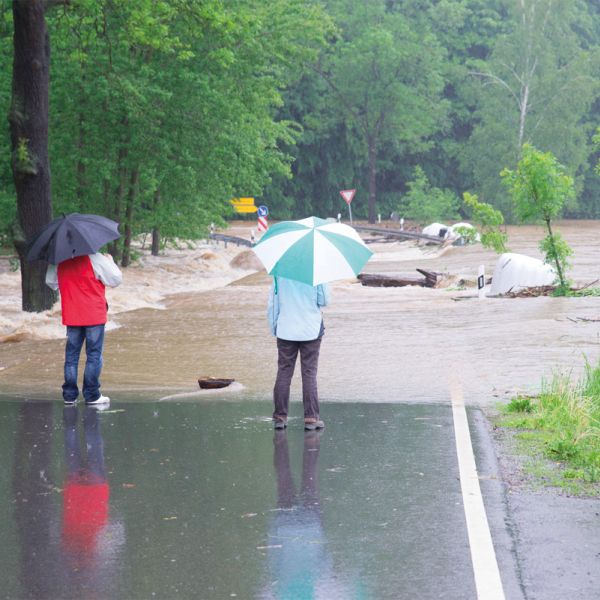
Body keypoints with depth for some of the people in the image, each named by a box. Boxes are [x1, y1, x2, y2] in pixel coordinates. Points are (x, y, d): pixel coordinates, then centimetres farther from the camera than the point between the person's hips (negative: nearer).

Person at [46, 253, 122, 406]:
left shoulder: (58, 260, 0)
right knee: (94, 355, 4)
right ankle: (92, 395, 4)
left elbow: (50, 282, 14)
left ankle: (69, 395, 10)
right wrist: (110, 261, 7)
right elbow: (116, 280, -9)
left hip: (71, 316, 4)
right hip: (94, 315, -4)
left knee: (71, 355, 11)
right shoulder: (94, 258, -15)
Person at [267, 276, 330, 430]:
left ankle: (280, 416, 7)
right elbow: (324, 300, -6)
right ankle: (311, 417, 1)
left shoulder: (279, 273, -4)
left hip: (285, 331, 2)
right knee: (309, 374, 3)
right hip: (311, 330, -2)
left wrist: (273, 327, 12)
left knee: (284, 373, 8)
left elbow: (272, 304, 1)